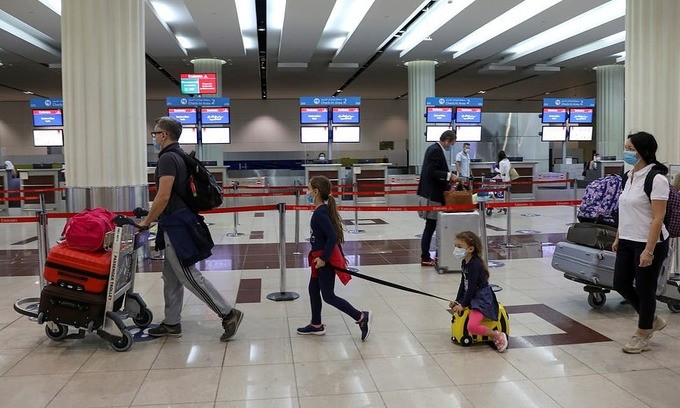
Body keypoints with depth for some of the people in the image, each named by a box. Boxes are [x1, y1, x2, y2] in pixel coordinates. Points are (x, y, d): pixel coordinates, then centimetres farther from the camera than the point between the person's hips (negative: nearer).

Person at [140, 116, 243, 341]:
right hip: (178, 224, 10)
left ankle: (229, 314, -2)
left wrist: (146, 222, -11)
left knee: (189, 276, -6)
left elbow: (163, 197, -22)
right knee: (171, 277, 15)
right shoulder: (178, 157, 15)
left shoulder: (167, 158, -15)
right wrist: (151, 216, 23)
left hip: (175, 225, -10)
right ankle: (171, 324, 23)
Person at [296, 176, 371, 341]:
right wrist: (340, 254, 22)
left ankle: (361, 317, 3)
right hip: (321, 256, 10)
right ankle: (316, 324, 32)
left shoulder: (320, 213, -22)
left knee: (328, 296, -2)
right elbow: (335, 234, 15)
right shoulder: (324, 209, 7)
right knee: (313, 288, 19)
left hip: (325, 259, -10)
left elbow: (333, 237, -28)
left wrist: (323, 258, -23)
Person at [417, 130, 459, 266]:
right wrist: (449, 175, -20)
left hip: (430, 193, 11)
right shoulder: (436, 151, -16)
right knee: (430, 227, -4)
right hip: (432, 196, -11)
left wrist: (448, 178, 15)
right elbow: (432, 172, -24)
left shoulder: (433, 148, 15)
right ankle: (425, 258, 3)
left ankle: (425, 256, 18)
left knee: (430, 227, 13)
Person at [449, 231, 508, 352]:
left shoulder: (475, 265, -21)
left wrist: (463, 304, -14)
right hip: (472, 296, 11)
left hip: (482, 298, -11)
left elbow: (472, 287, -20)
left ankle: (498, 336, -8)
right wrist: (457, 301, 12)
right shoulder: (464, 262, 9)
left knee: (472, 327, -28)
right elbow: (463, 284, 15)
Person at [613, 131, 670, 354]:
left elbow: (658, 218, -20)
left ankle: (642, 337, 21)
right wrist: (618, 238, 16)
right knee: (621, 284, 11)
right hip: (628, 242, 8)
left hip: (649, 243, -8)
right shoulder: (630, 175, 8)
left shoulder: (656, 178, -17)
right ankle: (652, 321, 33)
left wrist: (649, 250, -22)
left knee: (644, 289, 4)